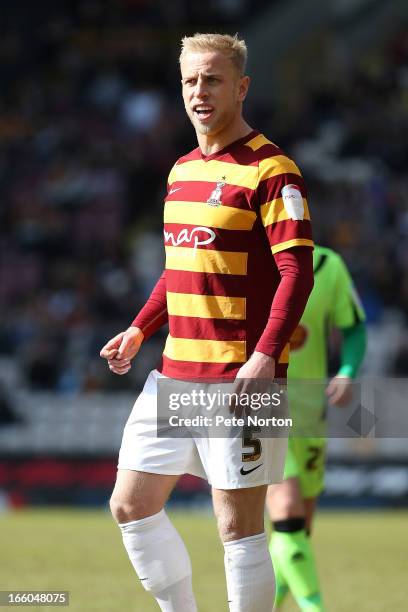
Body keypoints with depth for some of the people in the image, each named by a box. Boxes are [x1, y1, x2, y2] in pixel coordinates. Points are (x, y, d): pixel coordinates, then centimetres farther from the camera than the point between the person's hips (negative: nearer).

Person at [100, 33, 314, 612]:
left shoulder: (270, 170, -10)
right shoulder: (183, 170, 15)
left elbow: (297, 272, -16)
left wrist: (265, 356, -26)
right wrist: (138, 332, 18)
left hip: (241, 377, -8)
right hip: (174, 372, 8)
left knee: (239, 527, -3)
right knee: (131, 505, 9)